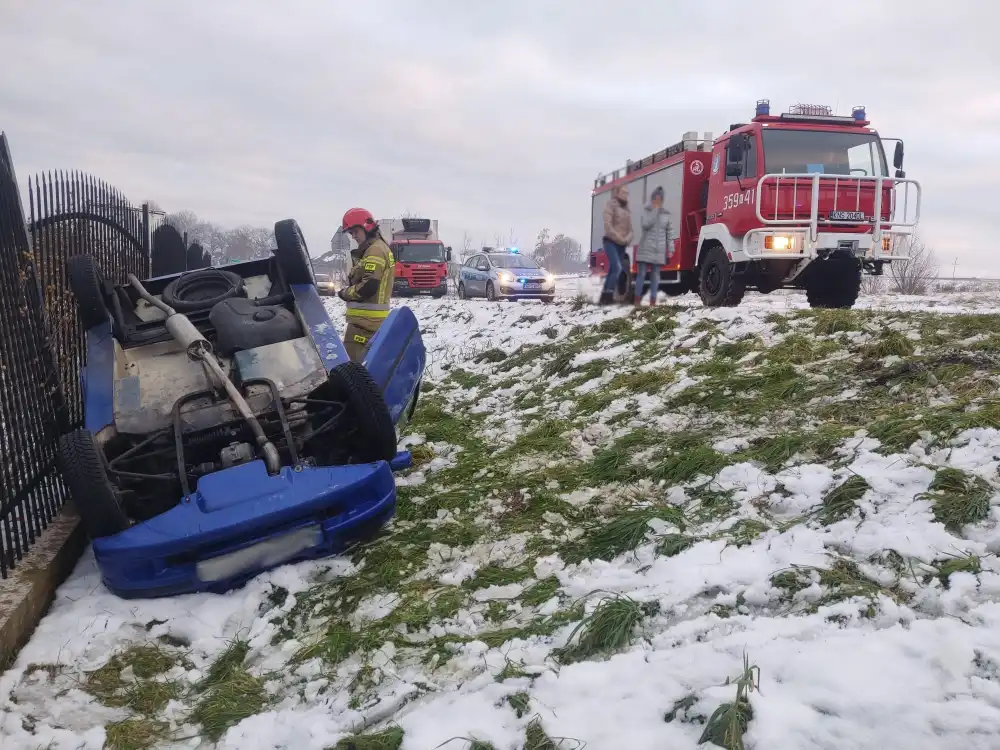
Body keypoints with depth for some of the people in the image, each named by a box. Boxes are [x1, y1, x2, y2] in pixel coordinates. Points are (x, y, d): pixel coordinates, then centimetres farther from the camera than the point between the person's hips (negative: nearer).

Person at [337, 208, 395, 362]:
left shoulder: (374, 251, -14)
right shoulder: (381, 248, 19)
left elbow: (368, 287, -23)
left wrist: (345, 293, -7)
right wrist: (348, 291, 6)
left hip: (366, 318, -11)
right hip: (374, 318, 11)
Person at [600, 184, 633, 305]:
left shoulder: (627, 209, 18)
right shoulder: (611, 205, -3)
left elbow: (630, 228, 14)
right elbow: (608, 225, -13)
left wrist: (627, 239, -7)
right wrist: (619, 238, -15)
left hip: (622, 244, 7)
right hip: (611, 242, -7)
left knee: (612, 270, 6)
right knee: (617, 267, -23)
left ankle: (605, 297, 8)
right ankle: (608, 295, -20)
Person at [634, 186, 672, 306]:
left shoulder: (666, 214, 8)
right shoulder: (646, 211, 3)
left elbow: (669, 233, 9)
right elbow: (645, 224, -16)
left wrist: (670, 250, 5)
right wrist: (655, 210, -13)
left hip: (659, 250, 2)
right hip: (645, 248, -2)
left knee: (655, 276, 2)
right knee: (641, 274, -3)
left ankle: (652, 301, 4)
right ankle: (637, 300, 1)